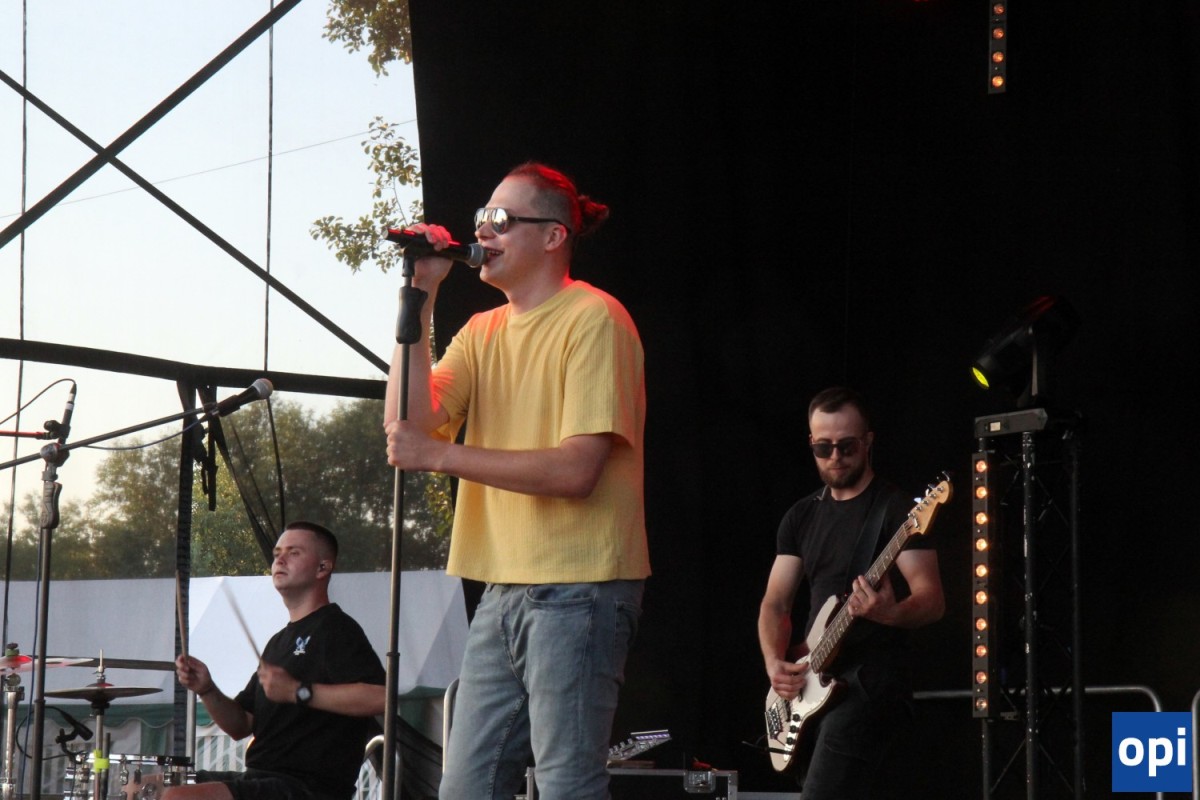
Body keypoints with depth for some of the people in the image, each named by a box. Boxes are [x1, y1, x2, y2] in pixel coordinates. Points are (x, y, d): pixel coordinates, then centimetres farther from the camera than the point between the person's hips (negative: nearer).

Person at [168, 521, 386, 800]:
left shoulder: (335, 629, -7)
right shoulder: (280, 641, 22)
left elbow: (380, 697, -23)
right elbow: (240, 726, 21)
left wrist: (299, 692, -23)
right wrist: (207, 691, 3)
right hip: (261, 776, 10)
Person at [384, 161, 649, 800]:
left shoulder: (593, 319, -8)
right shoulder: (484, 331, 16)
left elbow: (575, 469, -17)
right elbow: (411, 423, 1)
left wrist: (439, 455, -16)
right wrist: (419, 298, 0)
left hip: (578, 589, -8)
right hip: (502, 590, 8)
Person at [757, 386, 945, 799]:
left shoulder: (896, 509, -4)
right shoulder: (801, 516, 16)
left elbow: (933, 600, -12)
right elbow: (775, 603, 15)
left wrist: (891, 613, -34)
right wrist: (775, 663, -4)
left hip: (870, 682, -8)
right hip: (812, 687, 8)